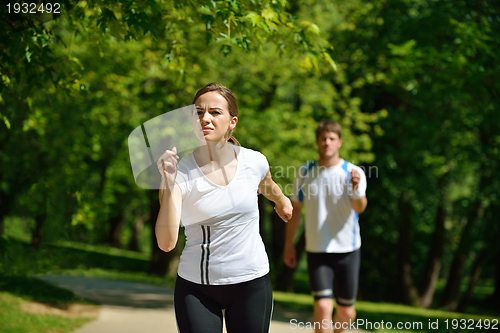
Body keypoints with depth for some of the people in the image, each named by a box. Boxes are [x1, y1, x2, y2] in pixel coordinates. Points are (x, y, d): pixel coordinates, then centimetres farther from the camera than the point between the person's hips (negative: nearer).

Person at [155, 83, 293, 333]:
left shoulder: (255, 162, -3)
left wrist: (282, 201, 40)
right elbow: (166, 243, -23)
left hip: (251, 284, 2)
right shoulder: (180, 172, -11)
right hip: (195, 288, -2)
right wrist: (169, 185, -31)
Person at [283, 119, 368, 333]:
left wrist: (356, 188, -44)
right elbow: (295, 209, 12)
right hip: (317, 251, 0)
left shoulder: (353, 173, -7)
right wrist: (289, 245, 11)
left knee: (346, 311, 9)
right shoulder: (305, 172, 1)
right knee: (323, 307, -14)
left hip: (347, 250, 0)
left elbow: (359, 208, -23)